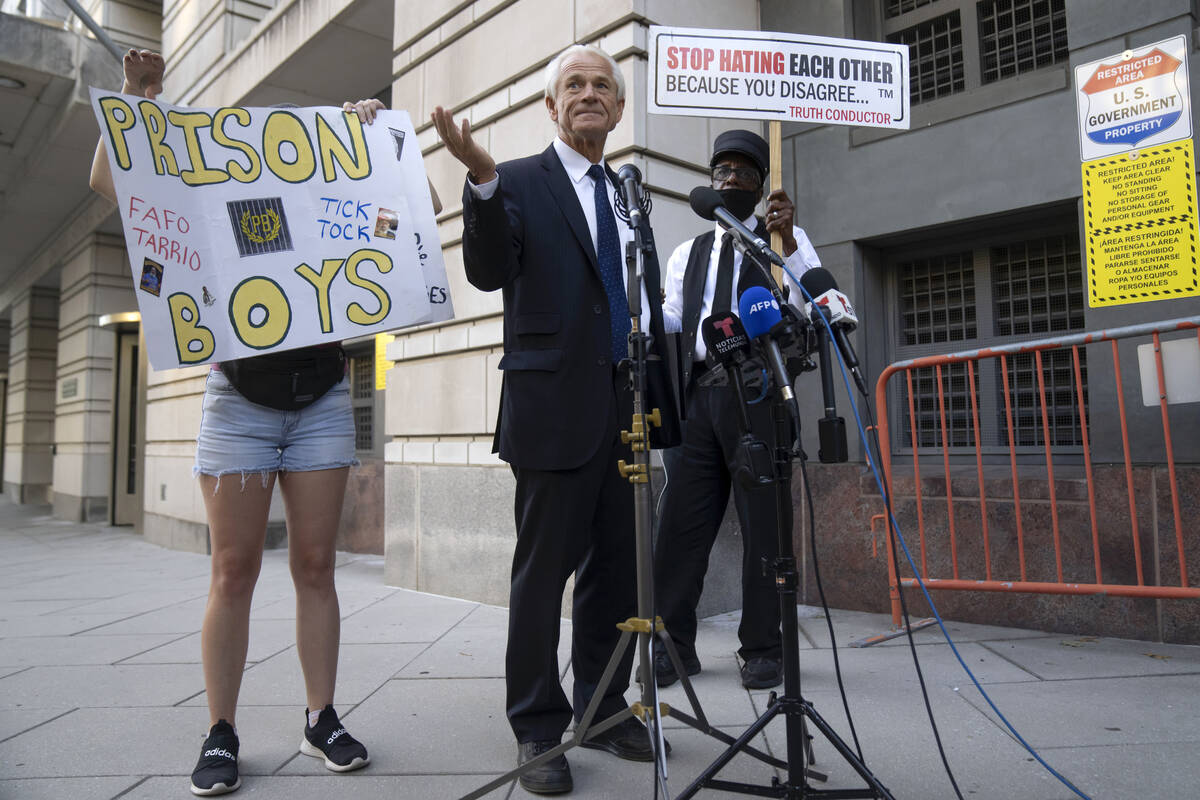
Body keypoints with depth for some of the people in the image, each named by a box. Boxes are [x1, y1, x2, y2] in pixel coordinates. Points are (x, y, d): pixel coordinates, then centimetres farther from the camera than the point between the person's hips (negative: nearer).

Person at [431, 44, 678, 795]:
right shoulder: (519, 183, 2)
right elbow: (489, 273, -14)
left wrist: (663, 395, 15)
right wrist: (480, 179, -27)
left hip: (629, 411, 6)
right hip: (556, 409, -5)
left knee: (618, 570, 12)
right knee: (544, 571, 2)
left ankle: (605, 710, 28)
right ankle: (539, 729, 18)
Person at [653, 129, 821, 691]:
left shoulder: (782, 243, 13)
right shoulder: (687, 254, 23)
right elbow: (669, 325, 18)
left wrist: (787, 238, -14)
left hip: (757, 395, -3)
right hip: (696, 396, 3)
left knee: (762, 521, 0)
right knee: (680, 518, 0)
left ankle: (762, 649, 12)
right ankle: (673, 644, 12)